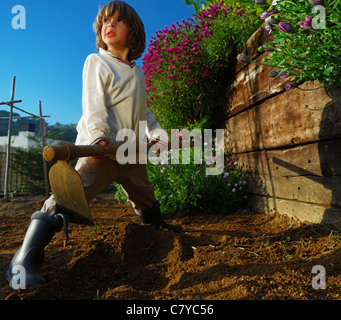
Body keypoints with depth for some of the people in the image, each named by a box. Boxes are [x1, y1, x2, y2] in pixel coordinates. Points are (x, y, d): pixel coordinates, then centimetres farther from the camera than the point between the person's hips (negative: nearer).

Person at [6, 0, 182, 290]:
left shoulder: (138, 72, 21)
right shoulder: (96, 61, 4)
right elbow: (94, 102, -10)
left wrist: (156, 131, 10)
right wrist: (98, 134, -26)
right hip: (100, 146, -6)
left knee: (146, 198, 20)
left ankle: (159, 229, 45)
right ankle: (26, 258, -17)